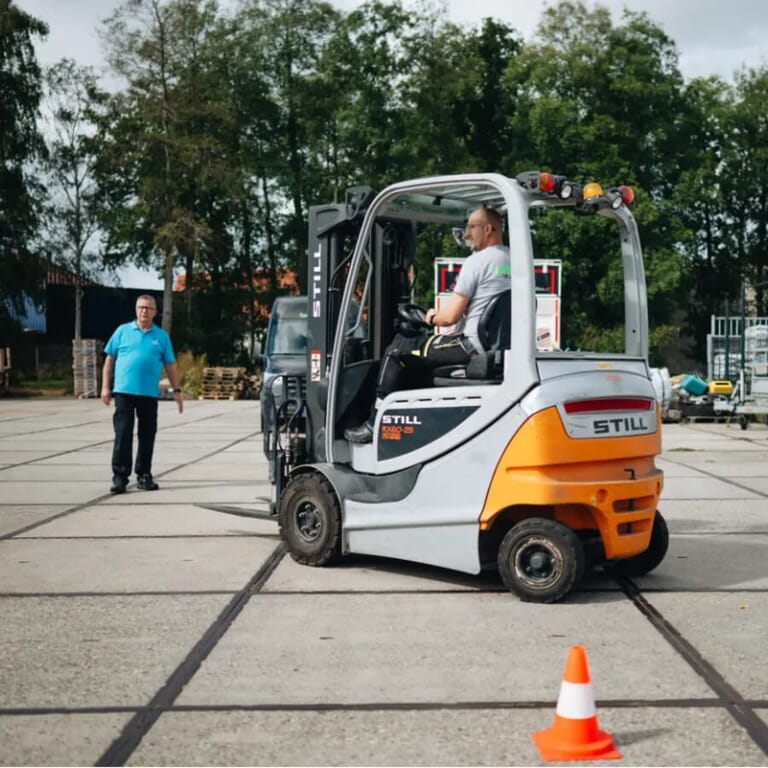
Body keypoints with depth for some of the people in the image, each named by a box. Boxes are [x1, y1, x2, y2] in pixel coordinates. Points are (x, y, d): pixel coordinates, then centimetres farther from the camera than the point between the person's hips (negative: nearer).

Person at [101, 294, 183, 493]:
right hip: (124, 391, -2)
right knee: (123, 435, -4)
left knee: (147, 436, 7)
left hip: (149, 394, 2)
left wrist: (176, 390, 5)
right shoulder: (122, 331, 6)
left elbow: (170, 365, 10)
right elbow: (109, 360, 7)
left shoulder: (162, 336, 9)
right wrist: (105, 387, 1)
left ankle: (144, 475, 18)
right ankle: (120, 476, 1)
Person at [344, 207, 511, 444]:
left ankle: (374, 425, 9)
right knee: (426, 349, 30)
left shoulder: (478, 260, -12)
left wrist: (432, 318, 8)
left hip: (473, 345, -9)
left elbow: (450, 316, -14)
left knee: (397, 351, 6)